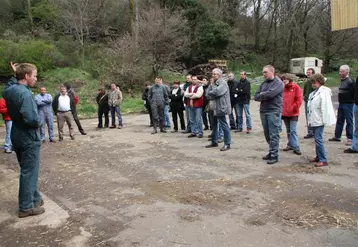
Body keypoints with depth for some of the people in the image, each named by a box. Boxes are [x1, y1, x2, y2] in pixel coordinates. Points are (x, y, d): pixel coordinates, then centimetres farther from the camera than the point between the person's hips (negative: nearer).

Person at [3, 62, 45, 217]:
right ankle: (26, 207, 14)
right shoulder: (24, 93, -24)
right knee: (29, 172, 3)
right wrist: (39, 122, -10)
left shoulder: (9, 90, 3)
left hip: (17, 137, 9)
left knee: (27, 170, 19)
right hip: (28, 138, -9)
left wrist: (16, 73, 12)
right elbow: (32, 119, -31)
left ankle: (35, 198, 33)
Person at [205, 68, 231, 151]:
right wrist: (212, 95, -11)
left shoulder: (223, 83, -12)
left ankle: (227, 144, 4)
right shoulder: (215, 83, 15)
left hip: (221, 107, -10)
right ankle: (214, 142, 31)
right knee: (214, 125, 17)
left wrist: (210, 93, -8)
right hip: (215, 107, 10)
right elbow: (208, 93, 10)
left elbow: (217, 91, -27)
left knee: (224, 126, -4)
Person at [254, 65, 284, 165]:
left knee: (274, 135, -5)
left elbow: (271, 94, -20)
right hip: (263, 111, 7)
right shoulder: (263, 84, 16)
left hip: (274, 111, -7)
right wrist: (266, 96, -9)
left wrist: (262, 95, -2)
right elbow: (256, 96, 8)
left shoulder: (278, 83, -5)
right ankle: (272, 151, 25)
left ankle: (274, 155, 0)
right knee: (267, 134, 12)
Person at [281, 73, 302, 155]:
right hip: (285, 113, 5)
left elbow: (299, 100, -9)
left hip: (293, 113, -5)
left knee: (293, 130, -8)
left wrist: (293, 108, -11)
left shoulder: (296, 87, -5)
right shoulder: (283, 88, 9)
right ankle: (290, 145, 23)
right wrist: (282, 108, 3)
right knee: (288, 130, 13)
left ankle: (296, 147, -4)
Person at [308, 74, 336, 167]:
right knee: (317, 139, 16)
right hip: (314, 120, 9)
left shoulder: (324, 92, -12)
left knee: (318, 139, -10)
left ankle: (323, 160, -4)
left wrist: (324, 120, -19)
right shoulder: (314, 92, 15)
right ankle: (318, 156, 28)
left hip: (319, 120, -9)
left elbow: (325, 107, -17)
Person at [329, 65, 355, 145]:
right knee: (339, 121, 14)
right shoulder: (342, 80, 12)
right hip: (341, 104, 9)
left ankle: (350, 139, 7)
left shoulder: (350, 81, -15)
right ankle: (337, 136, 24)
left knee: (349, 121, -1)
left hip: (348, 104, -9)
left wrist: (353, 101, -15)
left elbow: (354, 93, -17)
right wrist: (340, 101, 15)